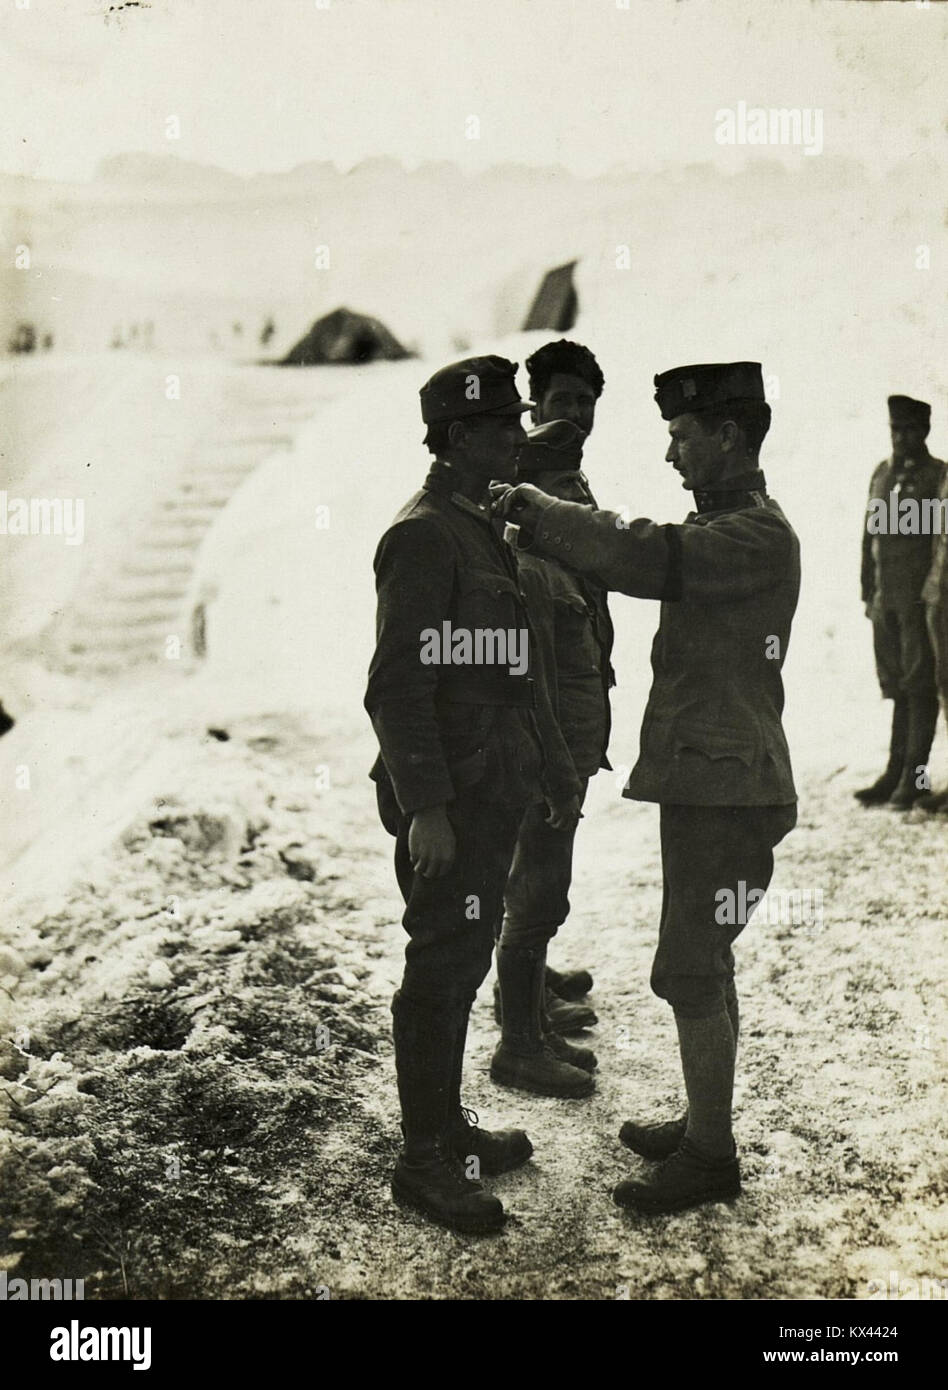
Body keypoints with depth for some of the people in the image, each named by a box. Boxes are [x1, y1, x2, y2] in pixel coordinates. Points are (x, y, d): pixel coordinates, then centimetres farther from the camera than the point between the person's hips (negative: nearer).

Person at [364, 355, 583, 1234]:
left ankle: (447, 1126, 31)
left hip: (491, 796, 9)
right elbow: (396, 687, -21)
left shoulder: (482, 529, 15)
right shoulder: (423, 536, -16)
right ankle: (423, 1161, 14)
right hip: (449, 804, -9)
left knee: (461, 966, 17)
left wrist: (556, 772, 22)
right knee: (440, 973, 1)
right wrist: (424, 809, -23)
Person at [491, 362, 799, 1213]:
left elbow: (640, 559, -30)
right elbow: (646, 559, 16)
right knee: (706, 964, 18)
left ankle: (711, 1156, 10)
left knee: (691, 971, -4)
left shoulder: (759, 534, -18)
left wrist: (531, 506, -21)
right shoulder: (720, 527, 16)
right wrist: (534, 525, 4)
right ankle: (705, 1124, 31)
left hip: (726, 784, -10)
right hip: (706, 780, 10)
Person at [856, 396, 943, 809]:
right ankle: (896, 772, 17)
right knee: (896, 685, 10)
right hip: (887, 599, 6)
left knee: (919, 686, -1)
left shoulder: (938, 476, -4)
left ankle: (916, 775, 5)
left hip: (921, 598, -6)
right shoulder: (881, 475, 14)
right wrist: (869, 593, 14)